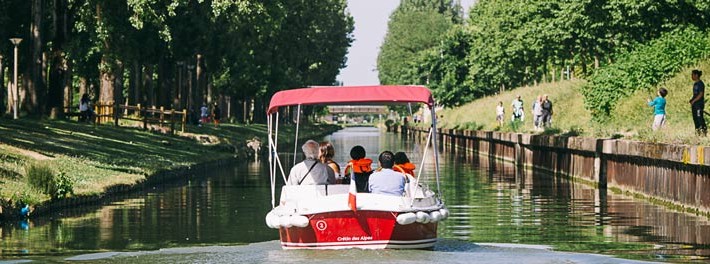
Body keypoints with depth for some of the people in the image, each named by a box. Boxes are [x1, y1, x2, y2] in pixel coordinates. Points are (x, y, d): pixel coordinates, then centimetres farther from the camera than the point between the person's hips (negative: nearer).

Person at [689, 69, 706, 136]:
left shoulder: (700, 84, -10)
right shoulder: (695, 84, 16)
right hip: (694, 104, 9)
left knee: (700, 117, -10)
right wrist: (691, 100, 6)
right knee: (695, 118, 7)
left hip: (699, 103, -9)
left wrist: (693, 101, -16)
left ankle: (704, 130, -7)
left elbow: (701, 94, -16)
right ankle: (697, 131, 11)